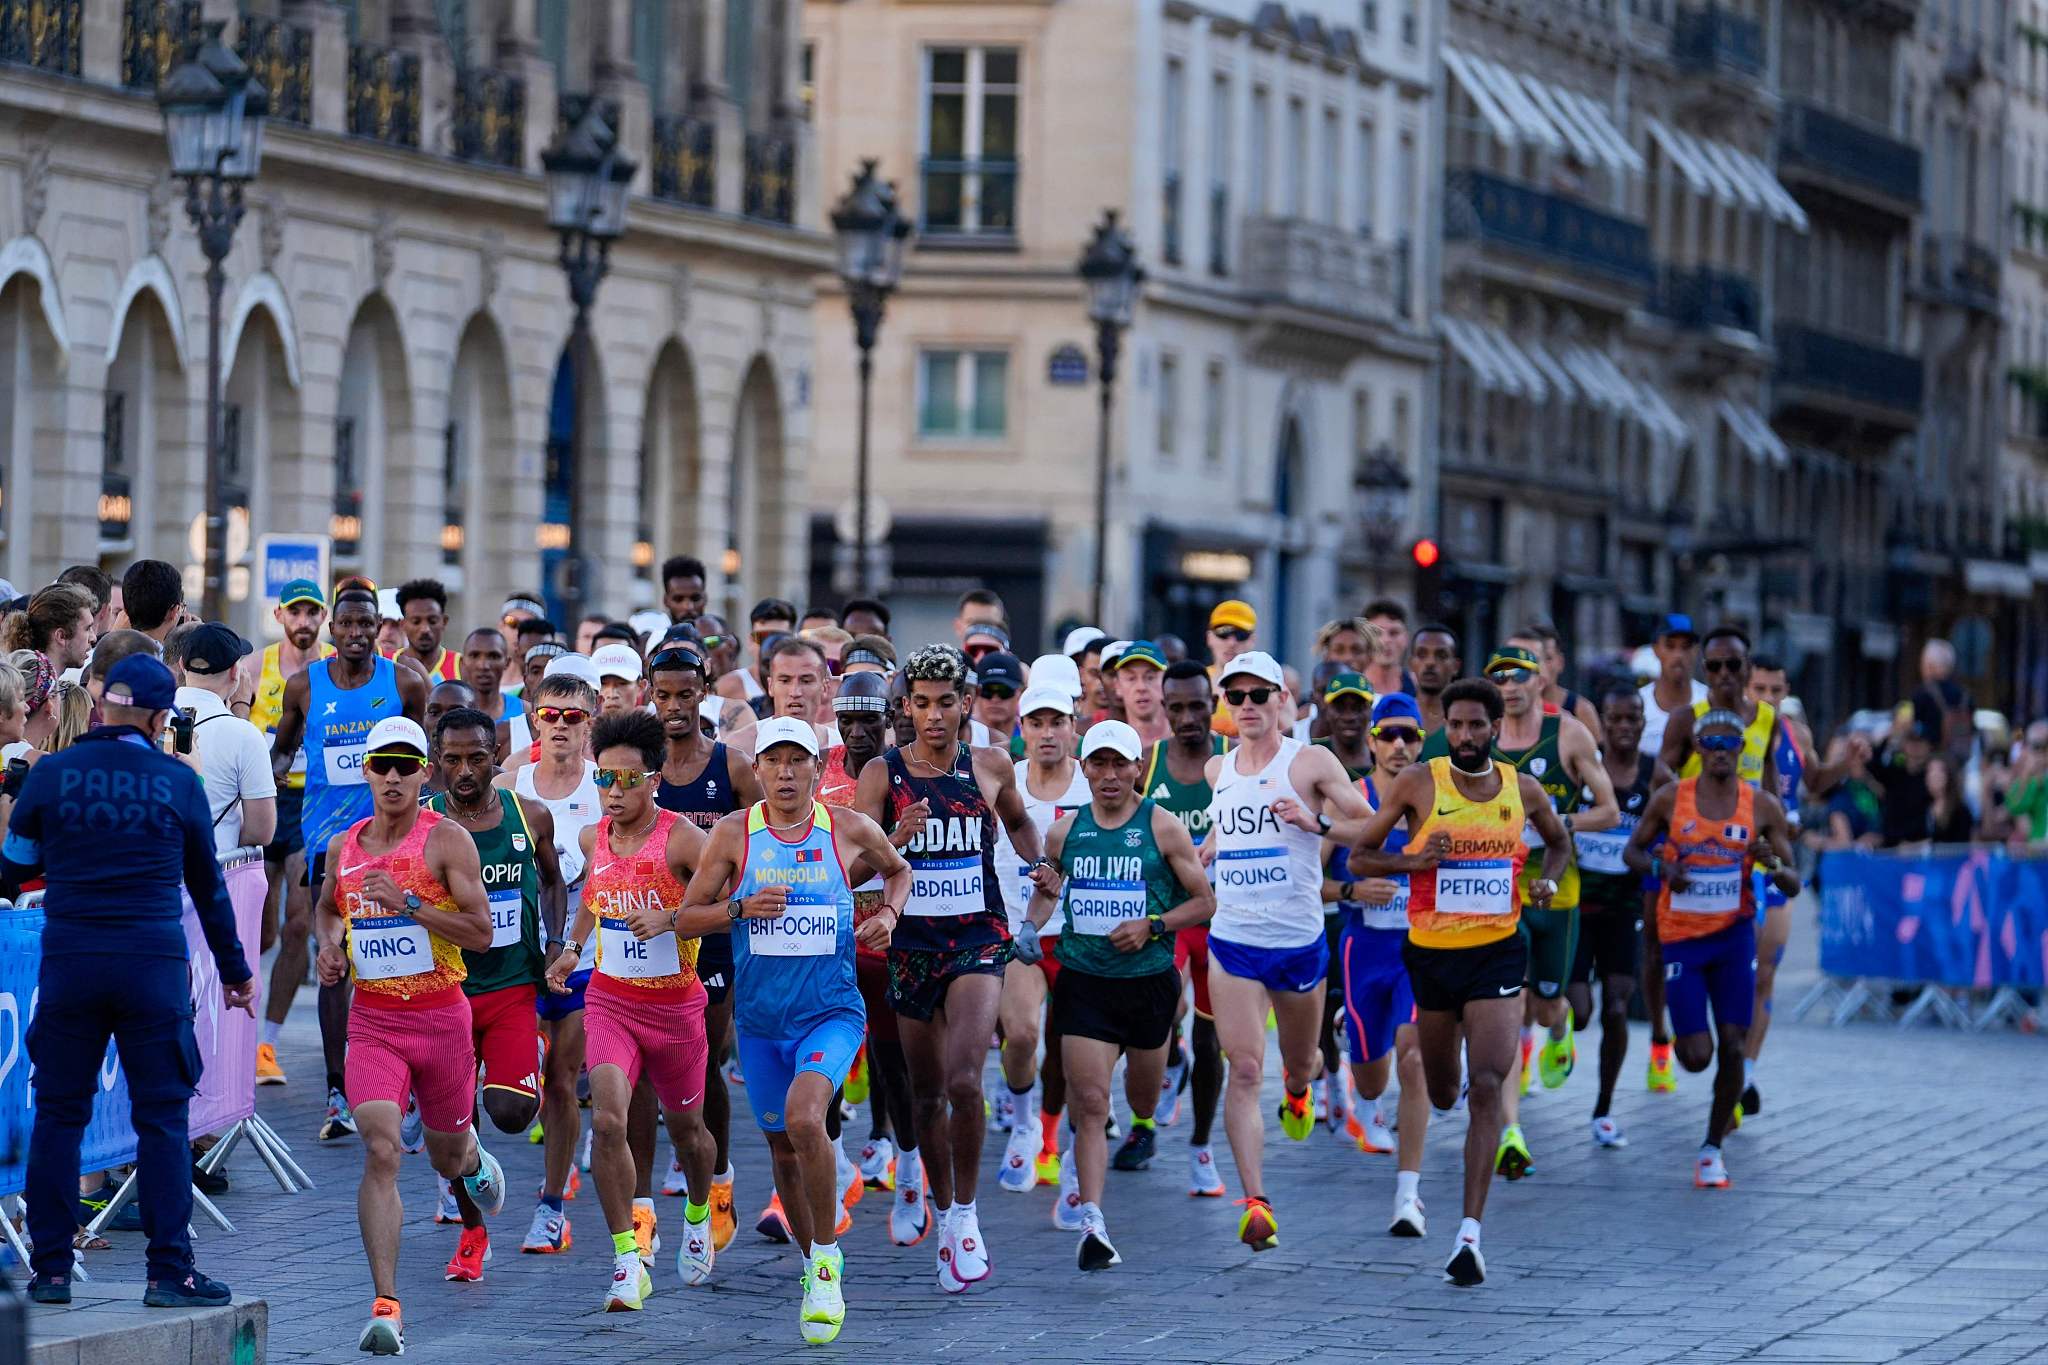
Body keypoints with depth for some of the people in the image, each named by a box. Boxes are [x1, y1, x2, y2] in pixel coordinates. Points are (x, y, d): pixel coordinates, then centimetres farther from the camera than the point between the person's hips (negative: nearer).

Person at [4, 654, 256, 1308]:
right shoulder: (179, 783, 2)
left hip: (68, 962, 1)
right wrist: (235, 971, 24)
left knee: (58, 1114, 8)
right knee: (162, 1119, 3)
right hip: (155, 968, -1)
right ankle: (170, 1272, 0)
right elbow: (208, 887, 12)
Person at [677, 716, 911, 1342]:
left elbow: (898, 870, 21)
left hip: (833, 1013, -3)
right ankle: (814, 1261, 34)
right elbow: (686, 918, 2)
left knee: (803, 1118, -26)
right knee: (783, 1148, 12)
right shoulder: (734, 834, -1)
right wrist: (742, 909, -16)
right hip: (760, 1020, 3)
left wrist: (888, 913, 0)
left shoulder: (851, 831, -1)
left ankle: (826, 1260, -11)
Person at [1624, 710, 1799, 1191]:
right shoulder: (1670, 799, -4)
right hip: (1681, 937, -1)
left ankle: (1713, 1148, 11)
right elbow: (1632, 851, 9)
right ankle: (1681, 1039, 32)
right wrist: (1660, 867, -13)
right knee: (1697, 1056, -7)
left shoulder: (1763, 806, -3)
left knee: (1733, 1047, -5)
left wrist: (1774, 866, -23)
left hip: (1735, 935, 1)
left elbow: (1793, 886, 0)